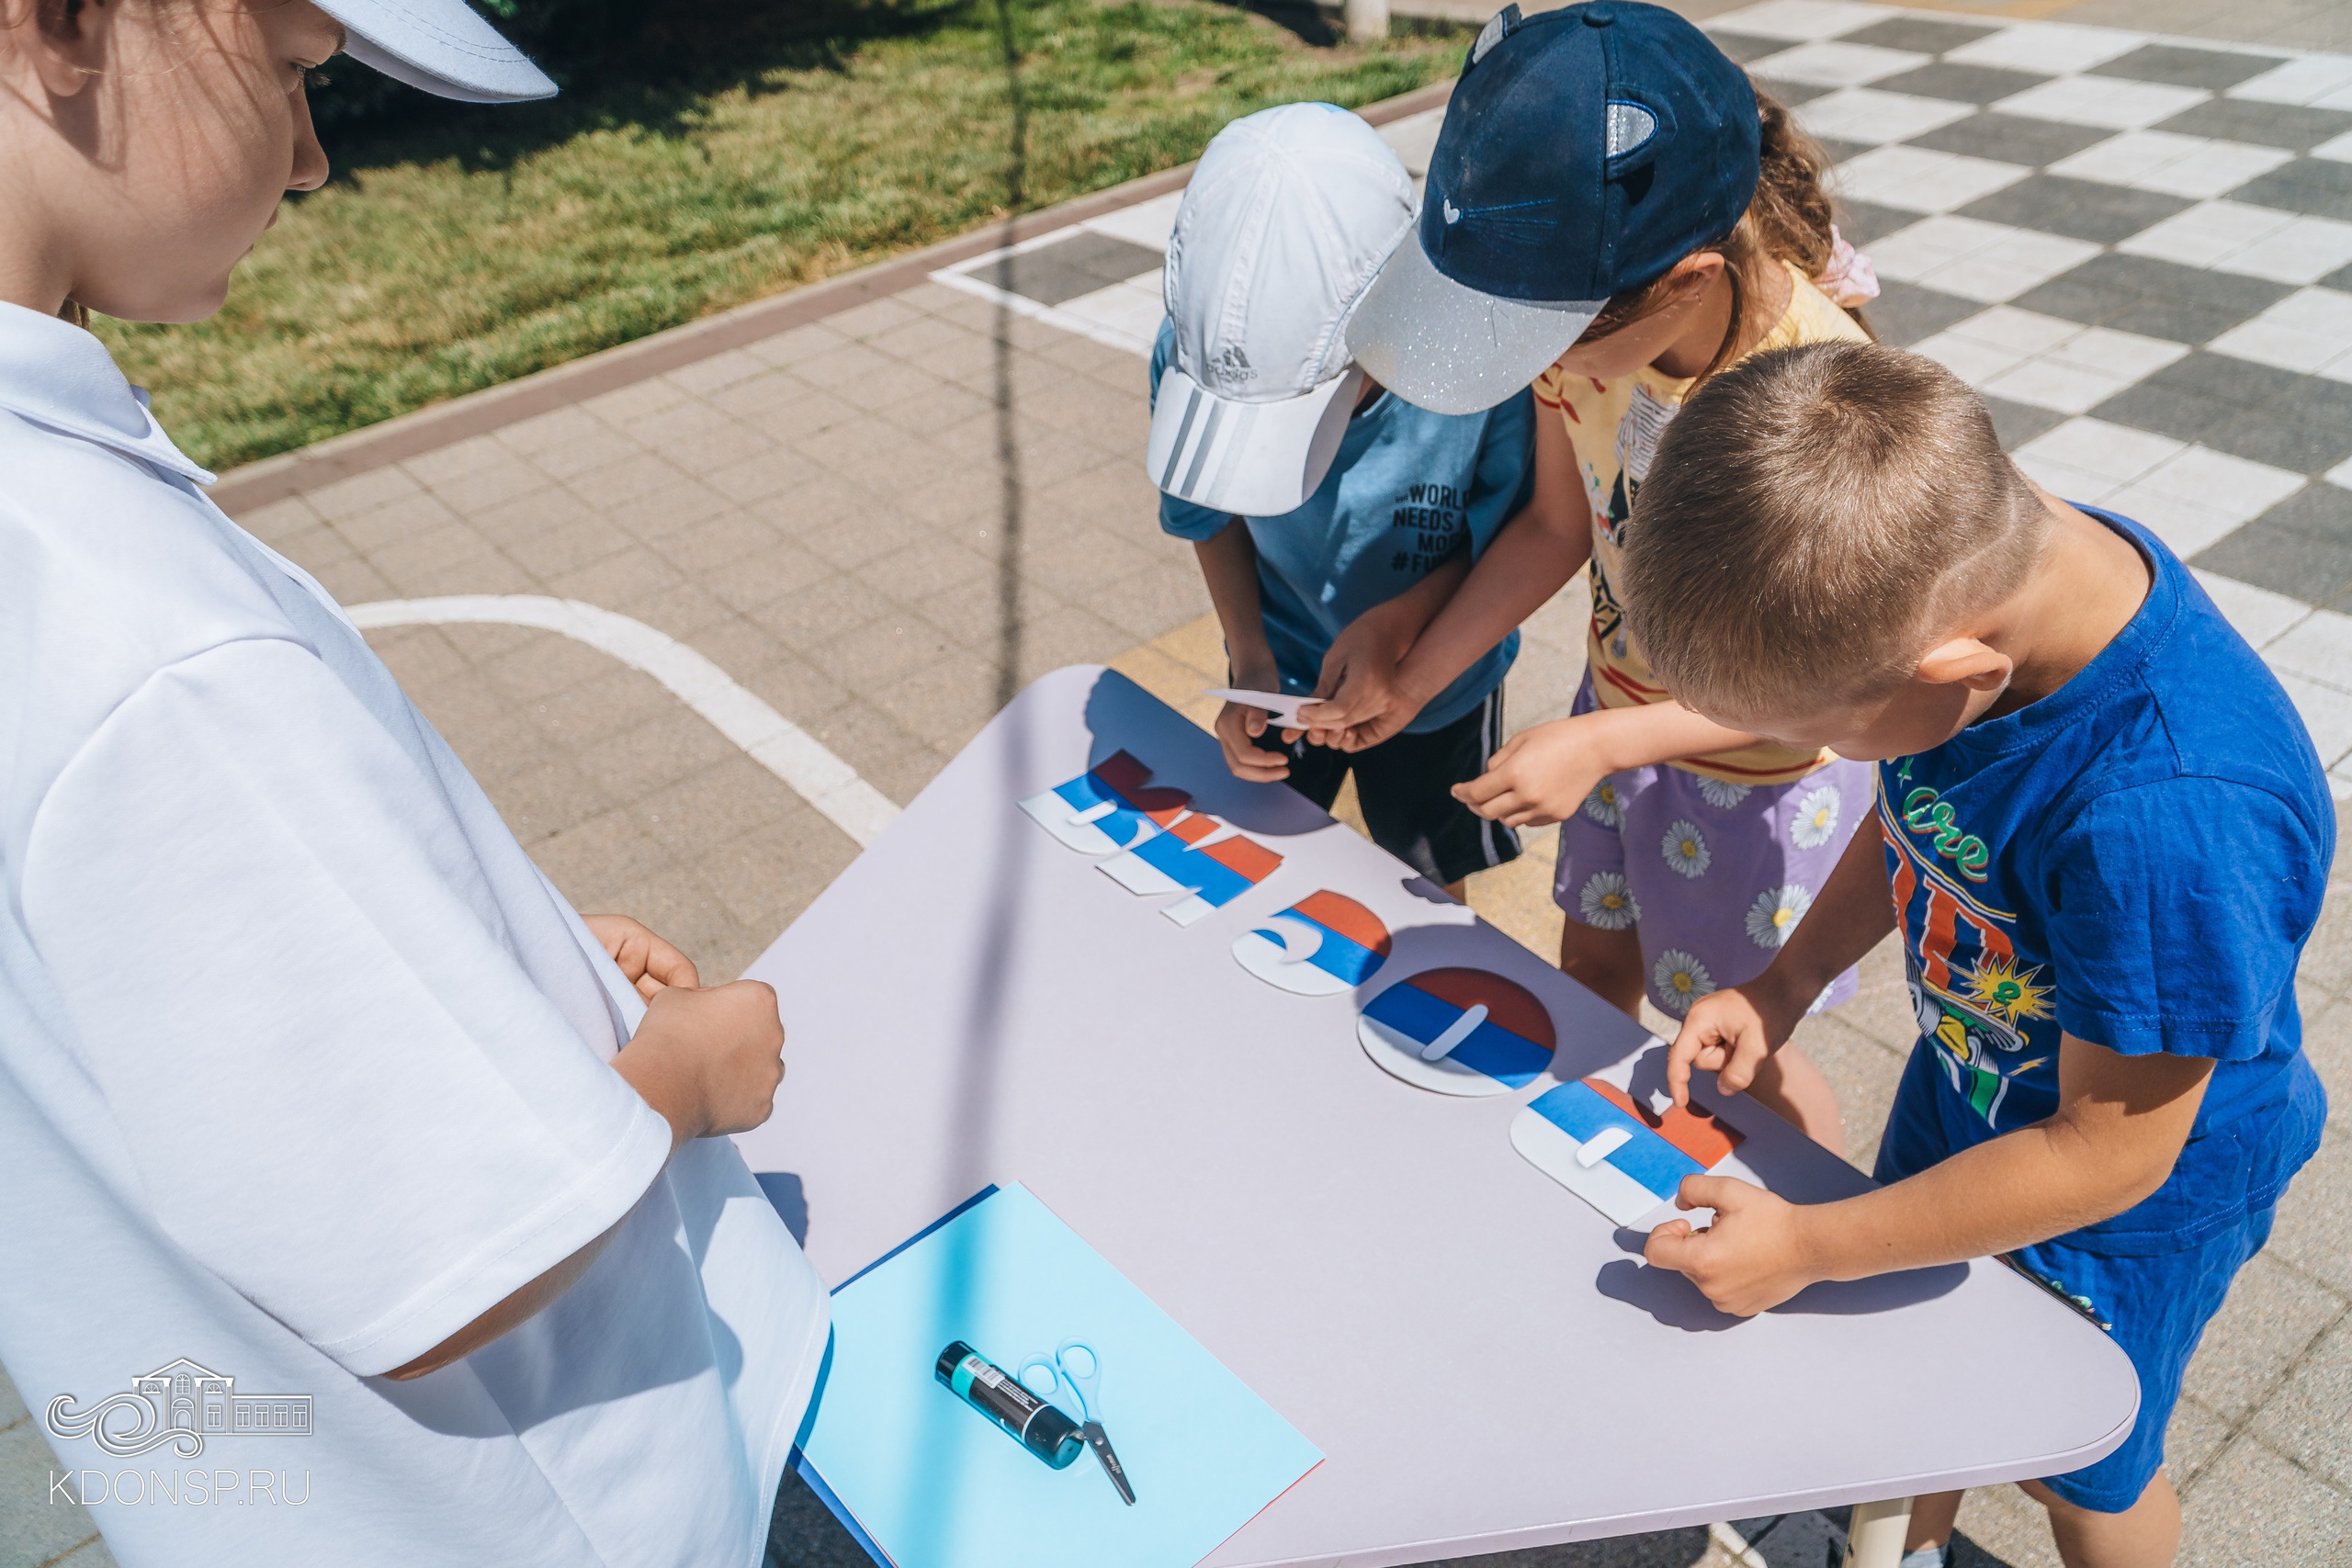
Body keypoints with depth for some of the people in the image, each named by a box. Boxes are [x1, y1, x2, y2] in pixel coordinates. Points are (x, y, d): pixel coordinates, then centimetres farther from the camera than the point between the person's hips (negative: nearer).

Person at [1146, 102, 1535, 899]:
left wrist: (1400, 621, -33)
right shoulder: (1193, 350, -28)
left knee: (1424, 887, 23)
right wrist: (1251, 661, -20)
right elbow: (1214, 512, -9)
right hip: (1281, 662, 2)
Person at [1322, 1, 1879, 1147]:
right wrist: (1407, 684, -4)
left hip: (1761, 763, -5)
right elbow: (1557, 525, -3)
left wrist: (1597, 744, -28)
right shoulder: (1584, 318, -20)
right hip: (1618, 706, 6)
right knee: (1593, 973, 24)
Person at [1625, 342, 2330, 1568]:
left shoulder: (2173, 822, -45)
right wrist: (1784, 983, -9)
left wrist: (1807, 1247, -23)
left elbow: (2109, 1152, -30)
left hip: (2130, 1197, -6)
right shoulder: (1980, 562, -22)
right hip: (1966, 1082, 6)